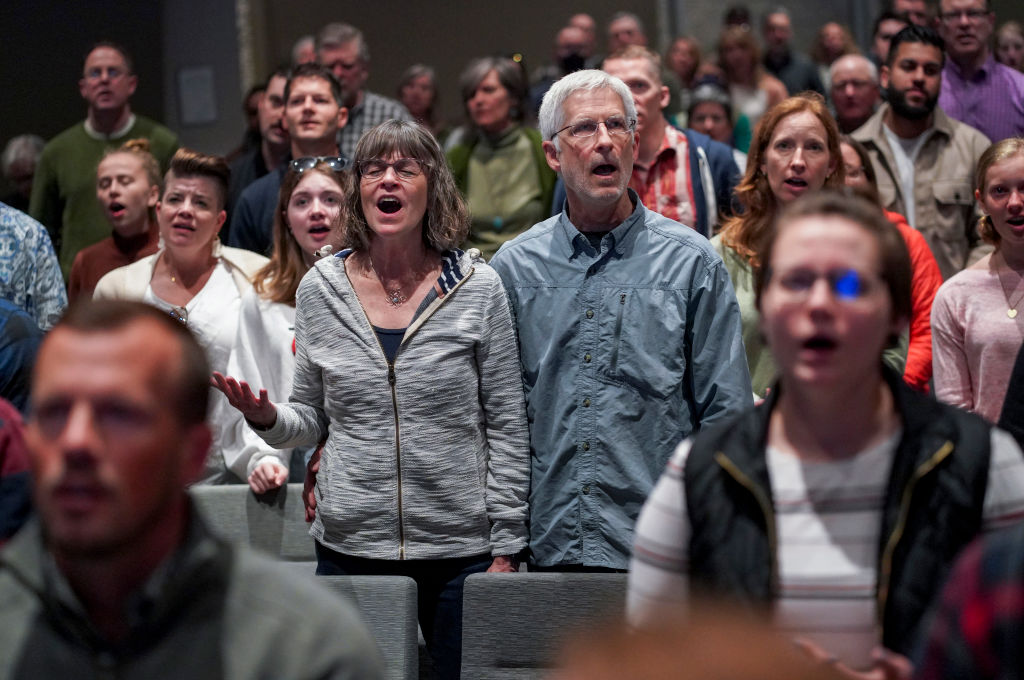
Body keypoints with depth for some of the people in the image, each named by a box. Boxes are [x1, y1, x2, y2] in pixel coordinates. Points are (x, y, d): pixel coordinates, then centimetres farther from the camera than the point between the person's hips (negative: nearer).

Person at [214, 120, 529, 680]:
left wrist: (505, 547, -3)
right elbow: (312, 420, 12)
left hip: (459, 548, -1)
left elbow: (507, 428, 0)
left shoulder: (476, 288, -2)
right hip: (349, 545, 2)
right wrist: (268, 419, -10)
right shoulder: (321, 288, 3)